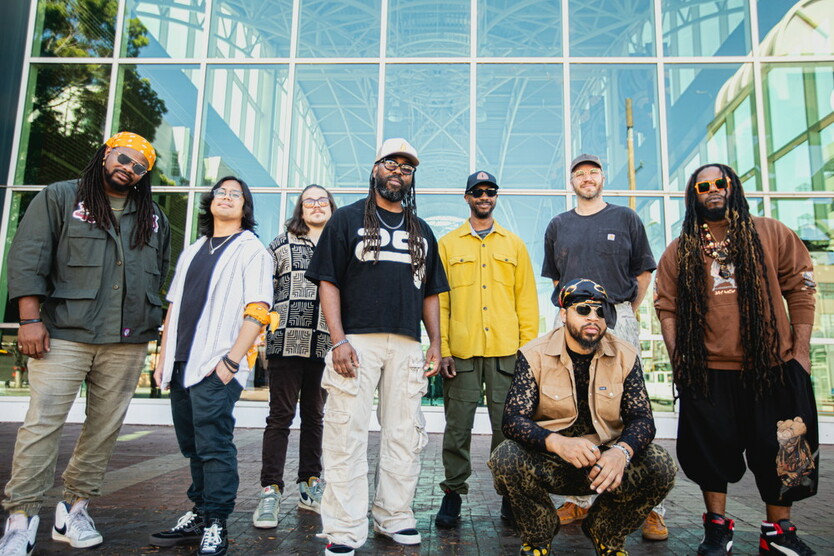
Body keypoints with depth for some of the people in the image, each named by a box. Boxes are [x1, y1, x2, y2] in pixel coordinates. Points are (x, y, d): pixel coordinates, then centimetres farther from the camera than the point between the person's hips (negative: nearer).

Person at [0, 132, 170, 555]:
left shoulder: (154, 218, 15)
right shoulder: (59, 198, 5)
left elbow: (161, 273, 19)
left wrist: (151, 322, 13)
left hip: (128, 342, 4)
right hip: (64, 334, -3)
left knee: (105, 427, 6)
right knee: (43, 422, -5)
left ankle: (75, 508, 18)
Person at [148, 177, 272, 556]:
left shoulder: (251, 250, 0)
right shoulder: (191, 252, 21)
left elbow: (257, 311, -10)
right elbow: (173, 307, 21)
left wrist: (230, 361, -17)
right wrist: (163, 357, 13)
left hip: (216, 368, -6)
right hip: (181, 366, 7)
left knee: (214, 446, -7)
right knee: (193, 446, 12)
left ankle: (215, 525, 3)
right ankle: (199, 514, 24)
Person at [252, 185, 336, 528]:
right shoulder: (282, 244, 9)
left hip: (325, 345, 2)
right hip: (287, 342, -2)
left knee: (314, 416, 11)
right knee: (281, 415, -2)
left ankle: (309, 486, 21)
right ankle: (270, 491, 4)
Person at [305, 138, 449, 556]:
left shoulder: (422, 231, 21)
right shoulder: (348, 219, 8)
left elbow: (430, 293, 20)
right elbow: (328, 282, 0)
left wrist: (435, 345, 9)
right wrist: (338, 340, -11)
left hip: (407, 345, 4)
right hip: (357, 341, -4)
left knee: (404, 435, 6)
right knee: (347, 433, -5)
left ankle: (394, 518, 19)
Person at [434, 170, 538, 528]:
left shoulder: (514, 245, 14)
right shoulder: (448, 244, 11)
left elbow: (526, 300, 10)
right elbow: (438, 300, 6)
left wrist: (529, 347, 1)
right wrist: (442, 349, -3)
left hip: (506, 350, 1)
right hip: (461, 351, 0)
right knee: (458, 426, 4)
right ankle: (453, 494, 17)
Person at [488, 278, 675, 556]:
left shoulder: (625, 356, -2)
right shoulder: (534, 355, -10)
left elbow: (642, 418, -6)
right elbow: (513, 419, -16)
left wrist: (622, 451, -30)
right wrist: (557, 442, -36)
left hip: (605, 460, 2)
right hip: (547, 462, -2)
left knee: (661, 466, -23)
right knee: (506, 458, -31)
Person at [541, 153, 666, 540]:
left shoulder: (625, 218, 10)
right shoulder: (558, 226, 16)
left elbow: (643, 271, 11)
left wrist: (627, 314, 4)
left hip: (617, 319, -2)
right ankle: (578, 499, 13)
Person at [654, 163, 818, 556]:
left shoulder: (772, 235, 3)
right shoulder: (679, 251, 4)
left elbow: (800, 291, 4)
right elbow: (667, 308, 3)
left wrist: (801, 350, -1)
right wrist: (678, 361, -4)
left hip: (773, 367, 0)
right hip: (707, 372, 0)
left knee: (778, 450, 8)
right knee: (712, 450, 7)